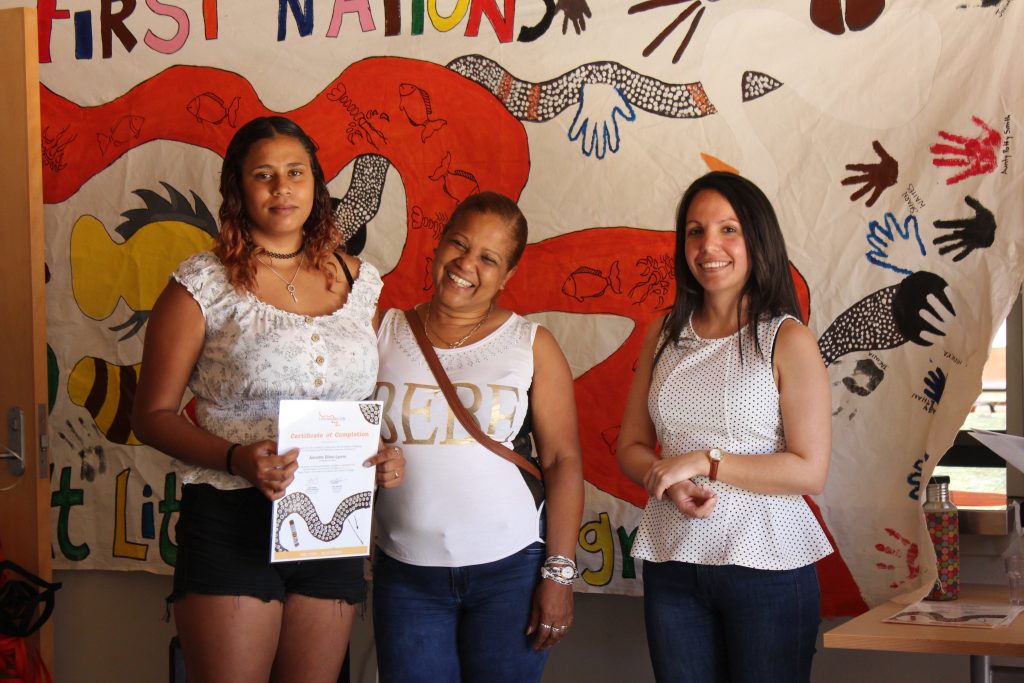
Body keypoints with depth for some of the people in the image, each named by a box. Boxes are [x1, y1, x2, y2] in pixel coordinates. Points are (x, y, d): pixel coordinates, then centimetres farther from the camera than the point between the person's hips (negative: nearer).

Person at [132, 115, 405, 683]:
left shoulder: (358, 280, 8)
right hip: (231, 518, -4)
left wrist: (384, 454, -1)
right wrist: (237, 459, -21)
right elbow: (153, 416, -5)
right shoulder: (203, 285, -5)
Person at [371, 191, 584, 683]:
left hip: (510, 570, -1)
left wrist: (559, 572, -7)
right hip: (405, 574, 1)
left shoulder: (531, 345, 1)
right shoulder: (385, 334, 4)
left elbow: (563, 461, -2)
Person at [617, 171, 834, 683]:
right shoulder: (665, 335, 7)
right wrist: (671, 486, -11)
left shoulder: (788, 341, -8)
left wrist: (703, 462, -15)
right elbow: (631, 447, 10)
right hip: (672, 562, 4)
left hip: (766, 564, -4)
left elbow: (810, 471, -12)